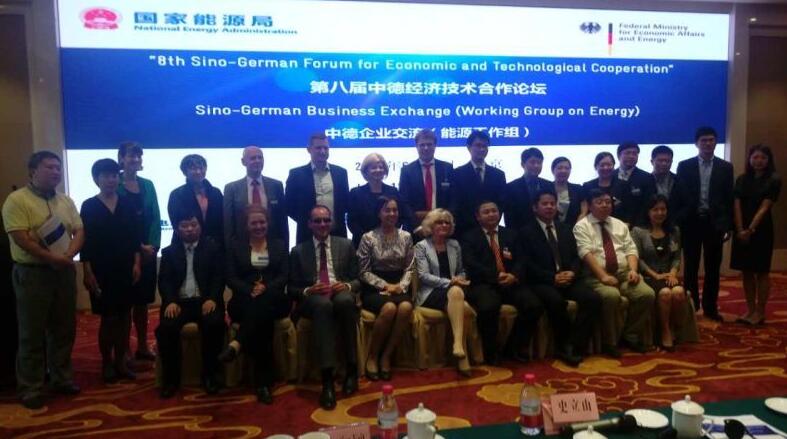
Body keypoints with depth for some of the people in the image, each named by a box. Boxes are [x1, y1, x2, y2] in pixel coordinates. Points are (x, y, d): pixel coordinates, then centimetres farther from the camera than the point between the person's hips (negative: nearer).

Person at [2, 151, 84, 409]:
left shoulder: (66, 201, 11)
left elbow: (79, 231, 6)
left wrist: (69, 254, -12)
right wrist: (52, 258, -19)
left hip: (64, 271, 6)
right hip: (32, 273, -6)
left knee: (64, 330, 12)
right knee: (32, 334, 2)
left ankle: (61, 379, 25)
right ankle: (30, 388, 12)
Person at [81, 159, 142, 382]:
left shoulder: (127, 204, 5)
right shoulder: (89, 206, -2)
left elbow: (136, 237, 6)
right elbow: (85, 241, -4)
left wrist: (137, 264, -2)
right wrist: (88, 272, -9)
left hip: (126, 269, 3)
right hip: (101, 270, -3)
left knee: (124, 316, 6)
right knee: (109, 318, 1)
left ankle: (120, 362, 17)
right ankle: (107, 363, 17)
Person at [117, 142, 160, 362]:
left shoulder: (147, 185, 10)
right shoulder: (115, 186, -4)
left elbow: (155, 218, 5)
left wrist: (153, 245, -7)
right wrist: (139, 247, -12)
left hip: (149, 250, 4)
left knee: (143, 300, 11)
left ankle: (143, 346, 21)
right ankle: (125, 350, 12)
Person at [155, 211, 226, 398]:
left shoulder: (213, 248, 10)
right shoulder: (169, 252, 16)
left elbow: (219, 277, 1)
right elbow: (164, 281, 5)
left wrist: (212, 299, -16)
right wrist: (170, 301, -14)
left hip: (205, 301, -1)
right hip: (179, 302, 2)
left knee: (215, 324, -32)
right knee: (165, 327, -28)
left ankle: (209, 375, -13)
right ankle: (171, 377, -8)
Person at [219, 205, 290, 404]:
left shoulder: (280, 245, 18)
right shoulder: (235, 246, 15)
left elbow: (284, 276, 5)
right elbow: (231, 278, 3)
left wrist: (265, 289, -17)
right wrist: (250, 291, -18)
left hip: (273, 301, 0)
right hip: (245, 301, 0)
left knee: (263, 303, -41)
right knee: (262, 320, -38)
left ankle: (237, 344, -51)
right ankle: (264, 383, -44)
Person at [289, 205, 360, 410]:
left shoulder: (346, 245, 15)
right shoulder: (298, 251, 14)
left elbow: (357, 280, 13)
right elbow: (291, 288, 10)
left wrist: (347, 286, -11)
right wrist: (307, 291, -12)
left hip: (341, 294, 1)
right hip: (312, 300, -1)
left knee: (344, 300, -38)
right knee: (323, 304, -39)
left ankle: (351, 369, -25)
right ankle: (327, 378, -42)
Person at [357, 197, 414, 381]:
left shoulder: (406, 237, 8)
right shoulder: (368, 238, -3)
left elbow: (409, 268, 9)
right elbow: (364, 271, -3)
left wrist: (401, 285, -9)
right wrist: (385, 286, -13)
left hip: (398, 287, 3)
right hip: (374, 289, -3)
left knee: (406, 307, -32)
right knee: (389, 308, -36)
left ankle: (386, 356, -17)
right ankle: (372, 356, -14)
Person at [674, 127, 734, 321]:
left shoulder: (725, 167, 6)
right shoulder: (684, 166, 2)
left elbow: (729, 199, 5)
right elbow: (679, 196, 1)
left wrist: (728, 226, 0)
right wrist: (677, 222, -5)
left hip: (715, 223, 1)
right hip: (691, 222, -1)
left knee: (713, 268, 7)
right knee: (690, 267, 6)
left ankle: (710, 307, 17)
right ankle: (690, 306, 16)